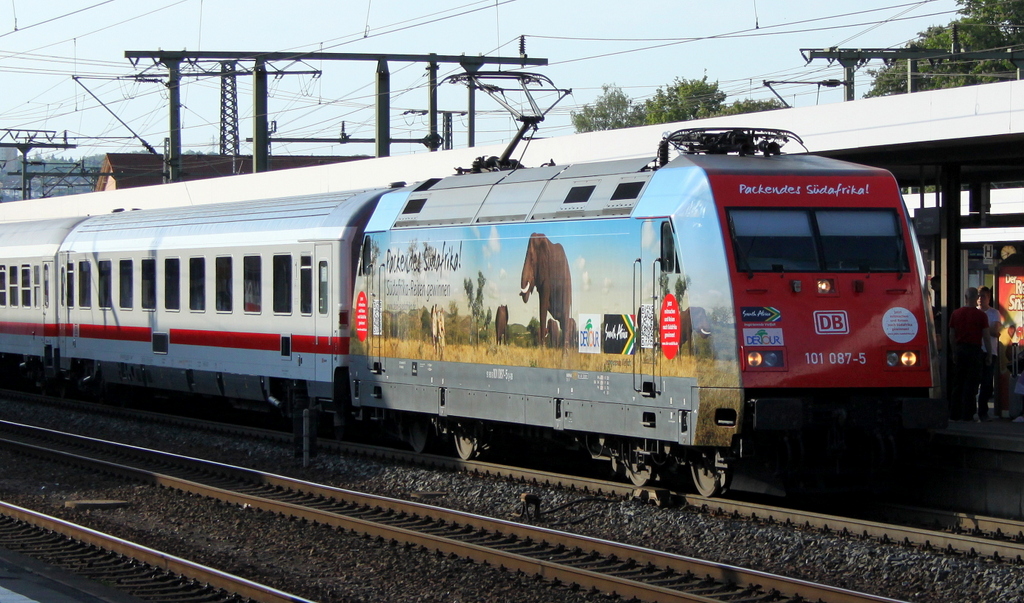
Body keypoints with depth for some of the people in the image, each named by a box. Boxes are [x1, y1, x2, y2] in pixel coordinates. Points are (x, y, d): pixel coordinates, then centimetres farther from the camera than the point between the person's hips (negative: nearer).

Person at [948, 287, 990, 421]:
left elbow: (951, 335, 8)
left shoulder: (955, 313, 4)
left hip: (960, 349, 4)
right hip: (975, 349, -4)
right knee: (971, 384, -1)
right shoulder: (981, 315, -7)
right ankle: (967, 414, -3)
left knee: (957, 382, 10)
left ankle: (954, 414, 10)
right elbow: (986, 336, -6)